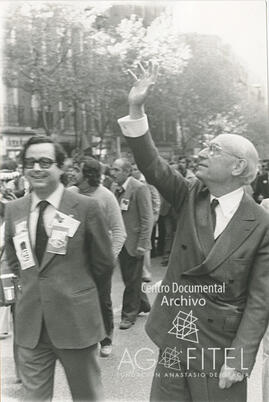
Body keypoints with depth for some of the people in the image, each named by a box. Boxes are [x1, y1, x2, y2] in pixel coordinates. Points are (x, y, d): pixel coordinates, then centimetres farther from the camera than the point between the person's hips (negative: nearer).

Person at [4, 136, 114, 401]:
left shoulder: (86, 207, -11)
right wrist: (33, 283, 9)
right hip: (30, 323, 4)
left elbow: (103, 264, -2)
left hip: (76, 320, -3)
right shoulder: (13, 209, 2)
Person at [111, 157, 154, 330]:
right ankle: (143, 304, 37)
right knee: (128, 278, 17)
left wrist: (142, 244, -19)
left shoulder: (139, 188, -15)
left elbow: (147, 218, -16)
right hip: (121, 242, 7)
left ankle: (129, 314, 19)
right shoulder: (117, 189, 8)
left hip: (134, 242, -7)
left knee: (132, 280, 5)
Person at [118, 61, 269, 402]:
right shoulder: (191, 198, 0)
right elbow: (152, 166, -10)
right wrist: (136, 108, -19)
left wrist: (239, 360, -16)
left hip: (220, 348, -3)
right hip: (174, 340, 4)